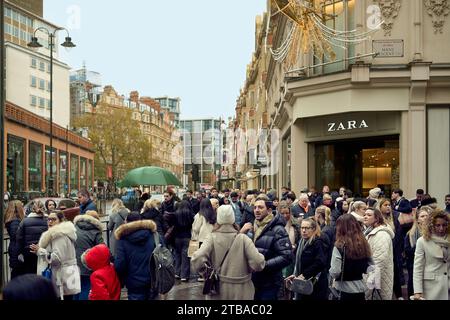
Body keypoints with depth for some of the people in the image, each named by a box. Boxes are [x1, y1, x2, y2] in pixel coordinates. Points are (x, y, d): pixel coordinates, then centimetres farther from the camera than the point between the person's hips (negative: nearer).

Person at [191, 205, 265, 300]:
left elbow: (197, 260, -23)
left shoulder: (212, 238, -11)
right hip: (241, 292, 0)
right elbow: (258, 263, -20)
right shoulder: (243, 239, -12)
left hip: (218, 289, 0)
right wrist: (247, 269, 1)